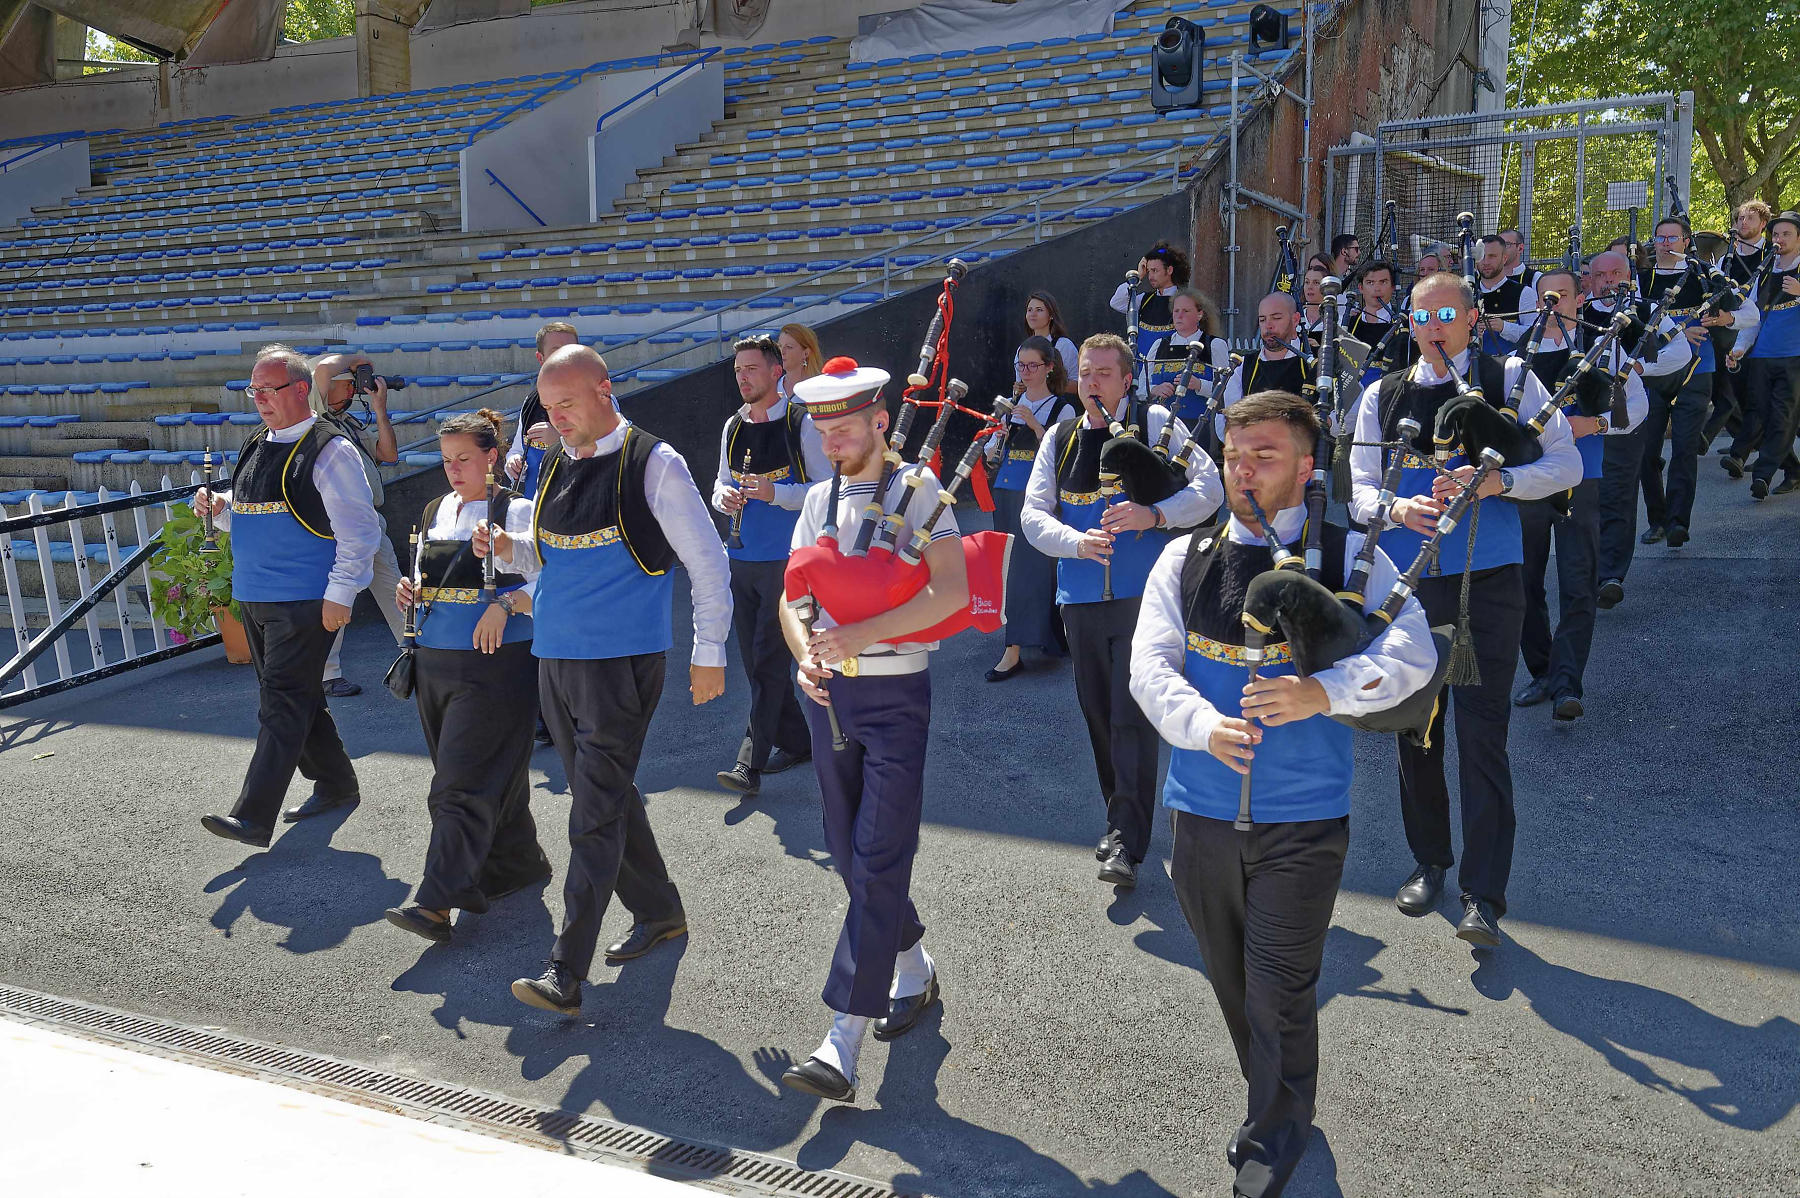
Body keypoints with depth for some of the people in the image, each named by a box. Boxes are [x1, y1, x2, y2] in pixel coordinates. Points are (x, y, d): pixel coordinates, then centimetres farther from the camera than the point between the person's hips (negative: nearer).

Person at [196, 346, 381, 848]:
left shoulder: (330, 450, -10)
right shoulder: (256, 447, 15)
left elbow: (359, 530, -14)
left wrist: (339, 594, -18)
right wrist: (219, 506, 4)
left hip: (304, 602, -9)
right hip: (255, 598, 9)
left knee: (282, 705, -8)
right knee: (298, 699, 15)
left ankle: (254, 817, -9)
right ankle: (336, 785, 30)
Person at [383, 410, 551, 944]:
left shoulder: (517, 512, -7)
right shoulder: (435, 512, 15)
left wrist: (505, 603, -26)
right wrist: (411, 591, 4)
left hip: (494, 666, -7)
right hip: (434, 663, 7)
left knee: (462, 783, -10)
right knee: (491, 776, 14)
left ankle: (437, 903, -11)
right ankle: (520, 865, 31)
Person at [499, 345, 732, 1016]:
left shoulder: (653, 464, -9)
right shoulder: (555, 465, 11)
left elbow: (707, 562, -6)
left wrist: (709, 653, -6)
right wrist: (505, 549, 1)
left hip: (621, 663, -7)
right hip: (555, 659, 7)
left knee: (596, 814, -7)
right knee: (604, 796, 16)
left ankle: (566, 973, -5)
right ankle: (659, 913, 34)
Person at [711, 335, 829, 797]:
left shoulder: (801, 425, -7)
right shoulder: (732, 428, 12)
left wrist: (774, 492, -23)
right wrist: (724, 495, -3)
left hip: (786, 559, -7)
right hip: (741, 559, 7)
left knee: (768, 659, -10)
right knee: (755, 659, 12)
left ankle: (751, 762, -8)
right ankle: (796, 741, 27)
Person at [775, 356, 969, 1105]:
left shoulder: (916, 491, -7)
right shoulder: (820, 499, 10)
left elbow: (953, 591, -19)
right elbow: (792, 597, 9)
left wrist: (861, 634, -26)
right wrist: (805, 654, -12)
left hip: (895, 696, -6)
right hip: (829, 696, 7)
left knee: (879, 863, -9)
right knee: (849, 858, 15)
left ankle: (845, 1041, -8)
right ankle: (913, 968, 37)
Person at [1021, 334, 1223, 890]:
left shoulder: (1156, 424, 1)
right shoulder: (1061, 437, 12)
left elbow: (1209, 486, -5)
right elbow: (1033, 514, 6)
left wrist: (1154, 514, -22)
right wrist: (1077, 541, -14)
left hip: (1142, 594, -4)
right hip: (1081, 598, 5)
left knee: (1132, 714, -10)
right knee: (1098, 713, 12)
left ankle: (1127, 843, -8)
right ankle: (1120, 818, 30)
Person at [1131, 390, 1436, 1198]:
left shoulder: (1348, 556, -1)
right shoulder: (1184, 560, 5)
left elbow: (1414, 653, -11)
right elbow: (1149, 664, -4)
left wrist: (1325, 692, -27)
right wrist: (1204, 725, -23)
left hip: (1303, 814, -3)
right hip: (1203, 805, 3)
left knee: (1279, 986, 2)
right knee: (1231, 979, 18)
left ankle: (1277, 1131, 29)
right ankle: (1274, 1100, 43)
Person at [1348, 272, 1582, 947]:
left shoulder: (1509, 381, 3)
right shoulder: (1382, 396, 9)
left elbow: (1566, 464, -3)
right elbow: (1360, 491, 2)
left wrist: (1499, 480, -21)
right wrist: (1397, 508, -20)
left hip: (1487, 582, -3)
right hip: (1407, 582, 3)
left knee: (1482, 733, -6)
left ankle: (1483, 897, 0)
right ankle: (1429, 863, 30)